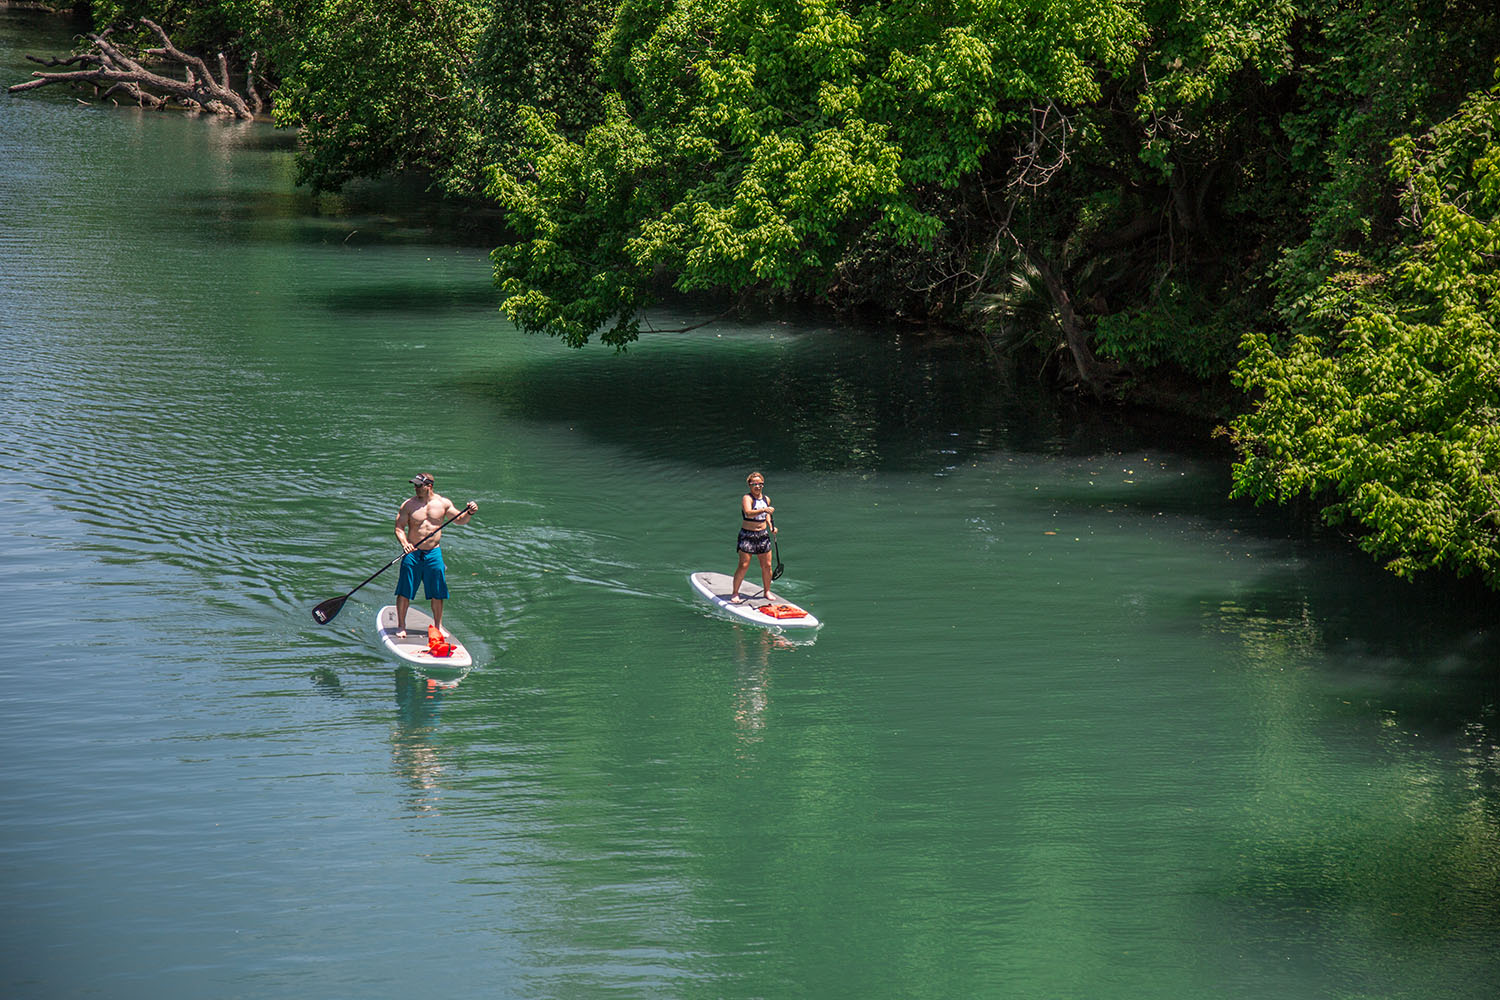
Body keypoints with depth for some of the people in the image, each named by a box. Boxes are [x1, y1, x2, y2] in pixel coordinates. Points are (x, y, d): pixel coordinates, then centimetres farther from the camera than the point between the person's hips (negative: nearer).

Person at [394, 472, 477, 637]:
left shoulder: (443, 503, 2)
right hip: (412, 554, -1)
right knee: (404, 592, 0)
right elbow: (399, 528, -4)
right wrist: (404, 543, -23)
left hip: (433, 554, 2)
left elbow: (459, 520, 11)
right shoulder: (408, 505, -4)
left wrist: (469, 513, -10)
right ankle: (401, 626, 13)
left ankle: (438, 626, 21)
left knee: (437, 594, 7)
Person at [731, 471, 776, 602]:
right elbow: (748, 513, -31)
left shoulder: (766, 499, 9)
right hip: (747, 535, -6)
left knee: (767, 566, 7)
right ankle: (735, 593, 2)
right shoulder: (747, 498, -12)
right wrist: (763, 510, -44)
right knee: (744, 566, -8)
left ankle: (767, 591, 23)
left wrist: (771, 527, 10)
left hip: (763, 535, 6)